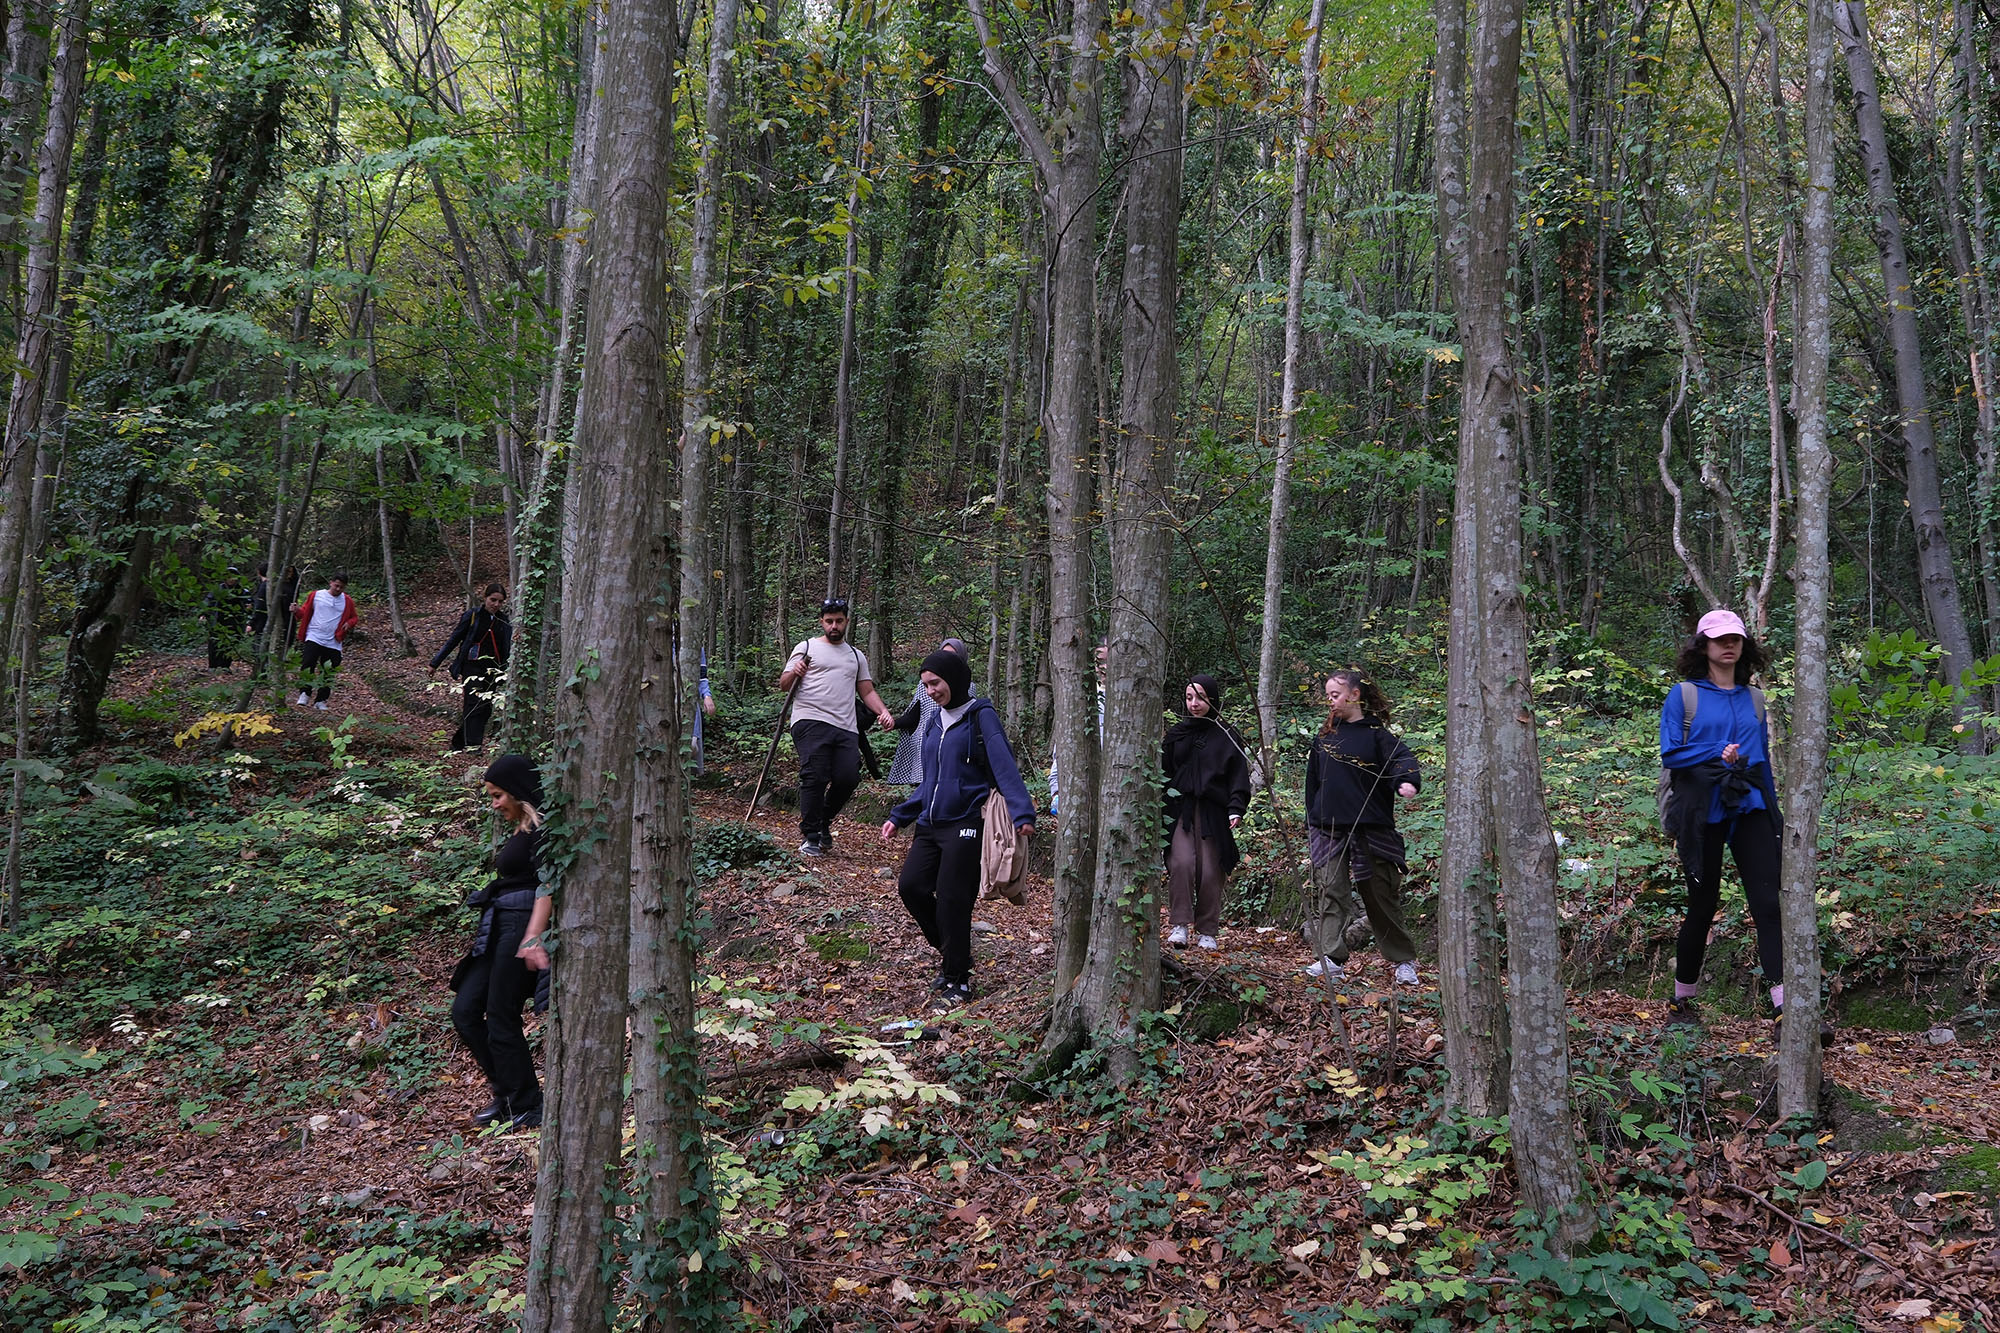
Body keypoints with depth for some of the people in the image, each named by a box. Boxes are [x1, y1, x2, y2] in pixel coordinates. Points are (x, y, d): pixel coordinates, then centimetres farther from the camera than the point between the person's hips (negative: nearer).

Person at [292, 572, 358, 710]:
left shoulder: (347, 601, 7)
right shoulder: (316, 595, 4)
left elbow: (354, 617, 18)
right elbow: (305, 612, 8)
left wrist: (349, 623, -4)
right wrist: (296, 611, -14)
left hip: (333, 643, 2)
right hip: (314, 638, -2)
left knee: (329, 673, 4)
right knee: (307, 665, -15)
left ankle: (320, 700, 15)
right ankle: (305, 693, 0)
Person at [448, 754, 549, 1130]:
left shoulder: (542, 828, -12)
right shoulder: (521, 829, 18)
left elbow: (547, 886, -21)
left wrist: (533, 939, -30)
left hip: (522, 927, -10)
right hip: (498, 930, 10)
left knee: (501, 1019, -5)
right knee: (465, 1010, 9)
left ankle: (526, 1107, 8)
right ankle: (507, 1094, 18)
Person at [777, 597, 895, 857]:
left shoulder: (856, 656, 24)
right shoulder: (806, 648, 11)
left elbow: (867, 691, 22)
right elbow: (783, 685, 7)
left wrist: (883, 712, 4)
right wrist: (794, 673, -16)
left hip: (846, 728, 4)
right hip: (811, 721, -4)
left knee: (848, 778, -8)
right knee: (815, 778, -12)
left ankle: (823, 821, 18)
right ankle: (810, 837, -2)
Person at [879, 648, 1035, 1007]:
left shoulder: (981, 717, -7)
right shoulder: (935, 722, 15)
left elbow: (1004, 766, -18)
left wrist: (1023, 813, -31)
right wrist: (898, 817, 17)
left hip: (966, 824, -7)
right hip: (931, 824, 7)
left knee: (952, 900, -5)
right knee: (911, 885, -3)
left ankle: (958, 981, 10)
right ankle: (951, 951, 19)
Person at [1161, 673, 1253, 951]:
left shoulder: (1226, 736, 6)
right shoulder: (1176, 734, 13)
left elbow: (1238, 776, 3)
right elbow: (1164, 772, 14)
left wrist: (1236, 809, -10)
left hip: (1213, 811, -1)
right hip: (1179, 810, 1)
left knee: (1210, 871, -1)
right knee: (1181, 863, -17)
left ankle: (1207, 932, 12)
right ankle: (1179, 924, -9)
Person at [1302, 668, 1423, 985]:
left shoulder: (1377, 734, -3)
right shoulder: (1325, 736, 11)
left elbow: (1402, 758, -20)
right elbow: (1313, 781, 16)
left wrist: (1408, 780, -42)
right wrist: (1312, 825, 14)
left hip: (1371, 830, -4)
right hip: (1329, 831, 4)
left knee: (1382, 896, 5)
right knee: (1330, 893, -6)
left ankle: (1404, 961, 18)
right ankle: (1329, 959, -9)